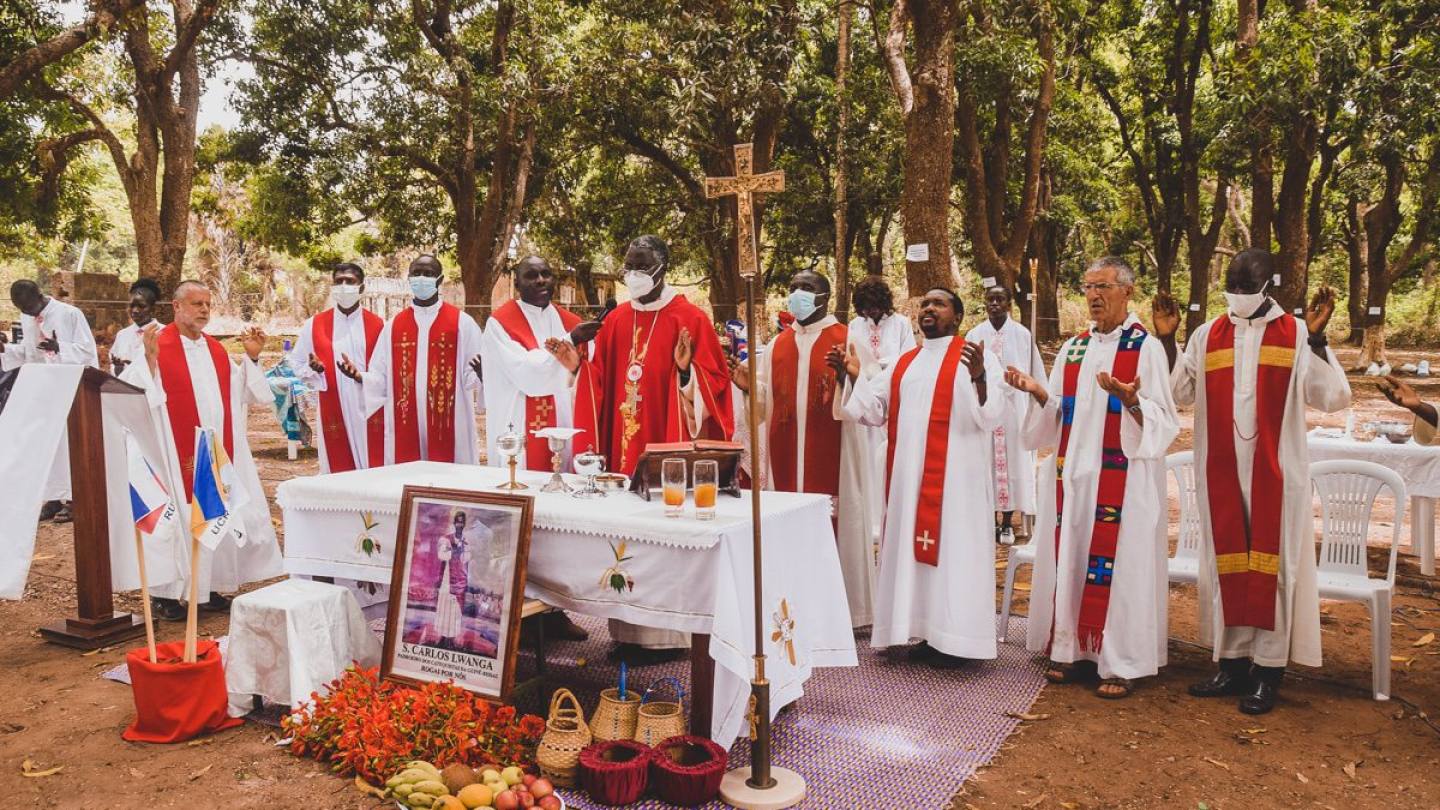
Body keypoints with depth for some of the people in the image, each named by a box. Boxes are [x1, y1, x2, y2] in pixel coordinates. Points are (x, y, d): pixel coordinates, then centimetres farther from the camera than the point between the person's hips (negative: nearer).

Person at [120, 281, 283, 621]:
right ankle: (167, 593, 8)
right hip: (176, 454, -6)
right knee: (178, 516, -3)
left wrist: (251, 357, 4)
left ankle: (207, 586, 22)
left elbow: (242, 393, 14)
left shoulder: (217, 350, 12)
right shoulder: (157, 346, -7)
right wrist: (150, 357, -29)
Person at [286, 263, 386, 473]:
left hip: (370, 412, 0)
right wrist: (313, 370, -9)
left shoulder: (377, 325, 3)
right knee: (337, 471, 2)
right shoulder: (315, 325, 6)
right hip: (333, 415, 1)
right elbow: (294, 361, 12)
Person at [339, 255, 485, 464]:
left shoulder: (462, 322, 0)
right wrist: (359, 376, -10)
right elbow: (381, 378, 9)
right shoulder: (393, 325, 10)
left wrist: (480, 374, -25)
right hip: (405, 429, 3)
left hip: (449, 429, -2)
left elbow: (470, 376, -3)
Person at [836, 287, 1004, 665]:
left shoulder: (974, 357, -4)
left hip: (954, 474, -6)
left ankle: (955, 640, 6)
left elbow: (989, 418, -14)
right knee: (915, 547, 9)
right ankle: (928, 632, 19)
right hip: (908, 475, 7)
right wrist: (855, 376, 4)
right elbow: (874, 410, 18)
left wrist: (978, 377, -31)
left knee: (951, 546, -3)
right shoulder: (904, 362, 16)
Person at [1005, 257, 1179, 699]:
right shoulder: (1073, 348, 12)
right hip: (1073, 474, 5)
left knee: (1117, 561, -3)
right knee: (1070, 558, 7)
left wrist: (1130, 400, -28)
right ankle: (1071, 649, 17)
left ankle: (1120, 663, 5)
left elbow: (1162, 422, -10)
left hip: (1122, 479, -5)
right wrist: (1038, 392, -4)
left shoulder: (1146, 347, -4)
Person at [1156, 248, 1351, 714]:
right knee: (1227, 563, 9)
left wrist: (1316, 337, -20)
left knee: (1271, 565, 1)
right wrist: (1166, 338, -4)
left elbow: (1333, 399, -11)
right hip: (1221, 471, 3)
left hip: (1274, 472, -3)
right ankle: (1233, 662, 20)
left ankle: (1268, 670, 11)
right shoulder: (1208, 336, 6)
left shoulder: (1295, 335, -3)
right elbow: (1181, 393, 5)